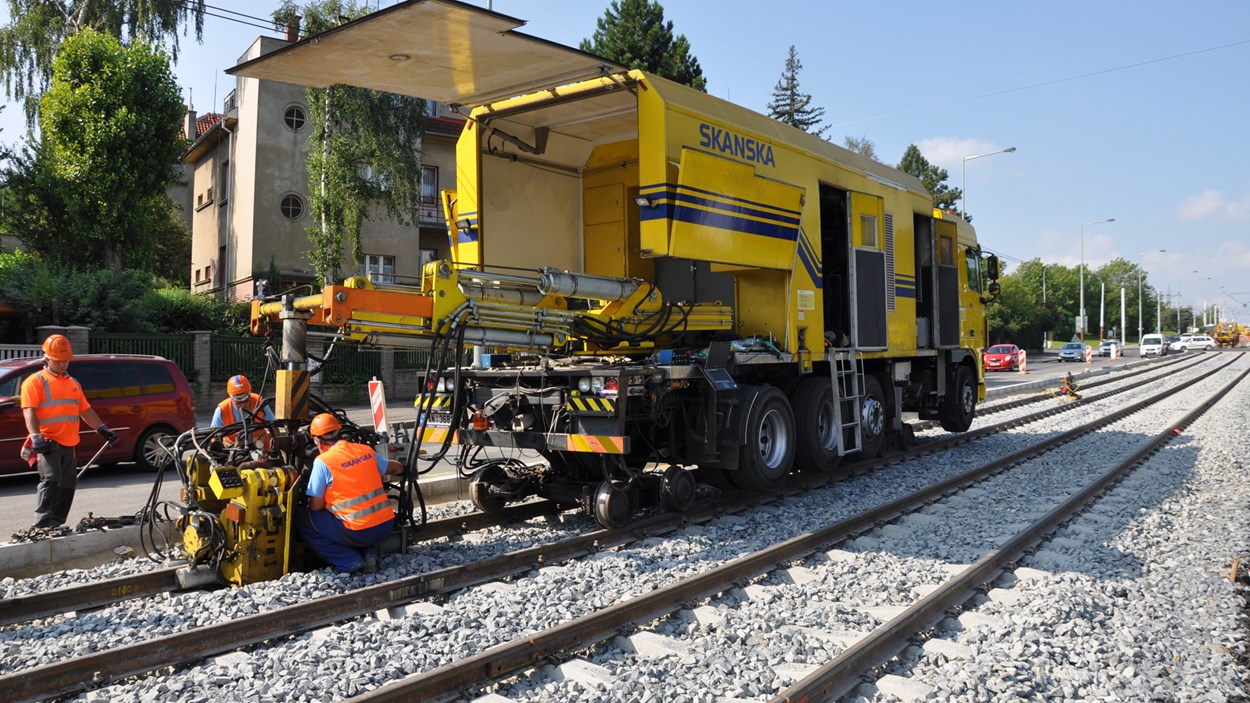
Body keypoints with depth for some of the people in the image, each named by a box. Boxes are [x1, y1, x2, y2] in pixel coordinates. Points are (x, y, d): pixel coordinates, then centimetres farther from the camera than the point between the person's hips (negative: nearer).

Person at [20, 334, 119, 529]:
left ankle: (57, 524, 16)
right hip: (48, 443, -7)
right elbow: (29, 411, -10)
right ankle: (42, 524, -18)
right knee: (51, 480, -20)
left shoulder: (73, 384, 21)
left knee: (68, 485, 7)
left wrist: (102, 429, 15)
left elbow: (85, 410, 25)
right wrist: (36, 437, -23)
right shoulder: (35, 381, 0)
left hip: (70, 445, 7)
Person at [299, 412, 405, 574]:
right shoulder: (366, 450, 8)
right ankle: (369, 553, 13)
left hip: (359, 532, -6)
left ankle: (349, 561, 3)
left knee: (304, 523, 12)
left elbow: (316, 506, -5)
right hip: (386, 525, 6)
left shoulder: (322, 462, -8)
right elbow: (396, 468, 23)